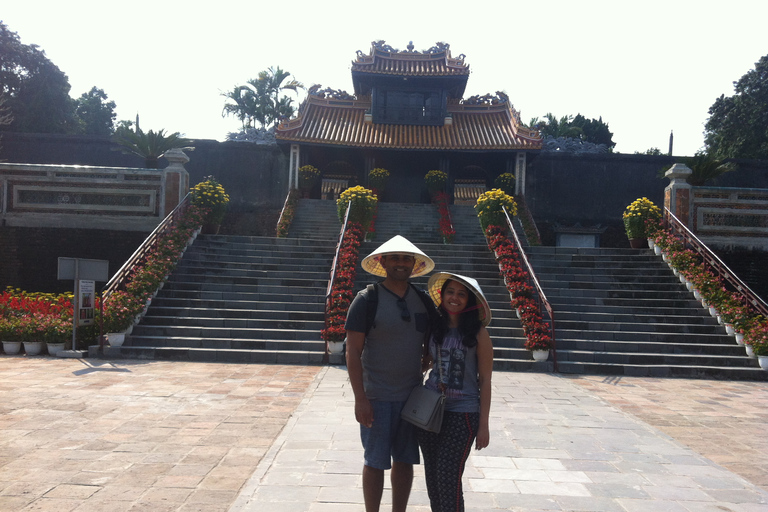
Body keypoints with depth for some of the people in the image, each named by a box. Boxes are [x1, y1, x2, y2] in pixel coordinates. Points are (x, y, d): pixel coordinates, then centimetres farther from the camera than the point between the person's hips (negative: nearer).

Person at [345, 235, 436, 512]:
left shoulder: (423, 300, 6)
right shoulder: (367, 299, -8)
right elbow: (353, 351, -11)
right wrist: (360, 398, -16)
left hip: (413, 395, 5)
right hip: (378, 398, -4)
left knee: (405, 461, 13)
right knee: (375, 463, 4)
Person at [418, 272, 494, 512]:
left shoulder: (478, 333, -7)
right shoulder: (434, 328, 3)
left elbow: (485, 381, -4)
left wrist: (483, 425, -6)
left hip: (462, 413, -4)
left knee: (448, 476, -7)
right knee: (432, 475, 11)